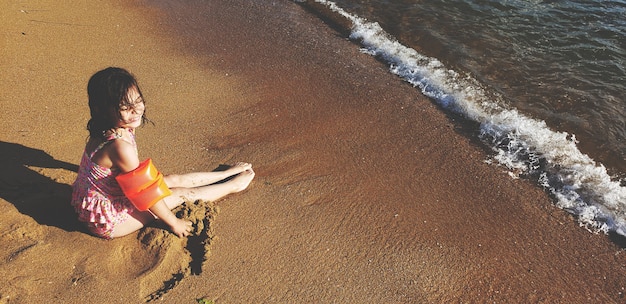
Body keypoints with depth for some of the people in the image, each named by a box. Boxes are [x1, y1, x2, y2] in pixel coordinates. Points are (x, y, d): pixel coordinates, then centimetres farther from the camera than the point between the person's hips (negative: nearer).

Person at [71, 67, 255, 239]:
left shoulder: (106, 132, -7)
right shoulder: (120, 146, -36)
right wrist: (173, 222, -14)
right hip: (107, 222, -8)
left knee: (174, 180, 13)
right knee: (182, 193, 0)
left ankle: (226, 174, 32)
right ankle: (233, 185, 21)